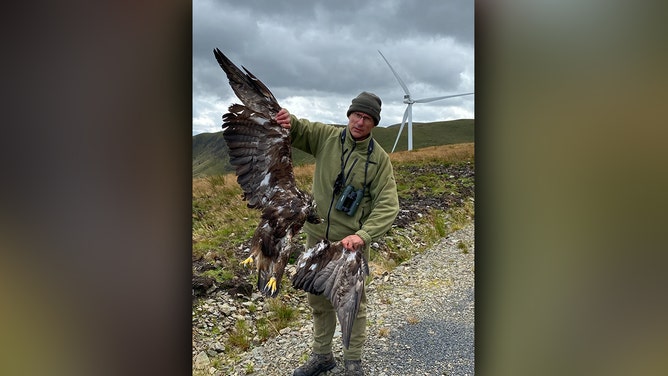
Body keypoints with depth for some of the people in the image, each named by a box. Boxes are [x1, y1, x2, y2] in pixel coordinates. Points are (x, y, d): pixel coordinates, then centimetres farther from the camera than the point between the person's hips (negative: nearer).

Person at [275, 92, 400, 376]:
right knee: (318, 300, 17)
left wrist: (363, 235, -29)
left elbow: (388, 205, -14)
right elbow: (295, 129, 2)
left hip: (352, 242, -3)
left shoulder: (379, 158, -9)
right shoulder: (326, 136, -3)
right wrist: (286, 119, -24)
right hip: (317, 236, 3)